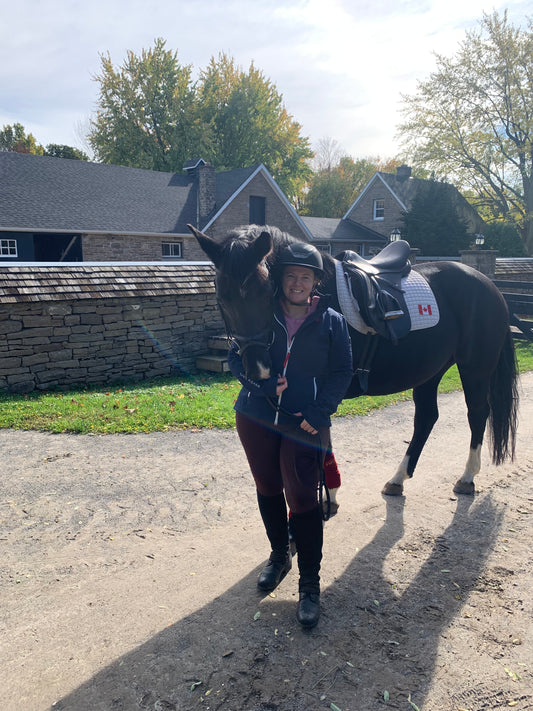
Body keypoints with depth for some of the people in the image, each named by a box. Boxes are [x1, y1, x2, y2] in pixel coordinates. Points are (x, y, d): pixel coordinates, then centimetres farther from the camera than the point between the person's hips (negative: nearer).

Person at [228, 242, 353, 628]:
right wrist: (261, 383, -17)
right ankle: (279, 555, 42)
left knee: (303, 499, -4)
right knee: (268, 489, 18)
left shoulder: (332, 321, -2)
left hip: (306, 423, -3)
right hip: (256, 417, 3)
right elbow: (236, 357, 1)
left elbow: (342, 373, -2)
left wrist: (318, 411, -15)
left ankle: (310, 585, 13)